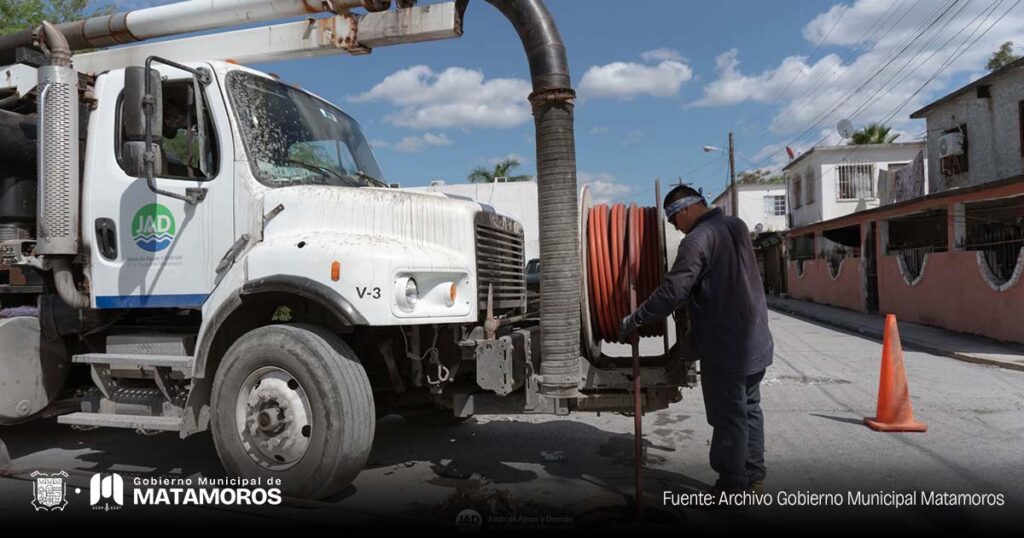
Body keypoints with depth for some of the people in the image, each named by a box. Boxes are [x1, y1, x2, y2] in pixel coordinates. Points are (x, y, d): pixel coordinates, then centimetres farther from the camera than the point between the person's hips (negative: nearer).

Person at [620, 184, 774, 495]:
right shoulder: (737, 225, 9)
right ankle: (754, 476, 29)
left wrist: (635, 320, -15)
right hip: (755, 338, 9)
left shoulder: (698, 239, -19)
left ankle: (732, 487, 12)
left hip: (725, 345, -9)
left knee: (729, 416, 1)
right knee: (750, 408, 18)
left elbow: (672, 291, -25)